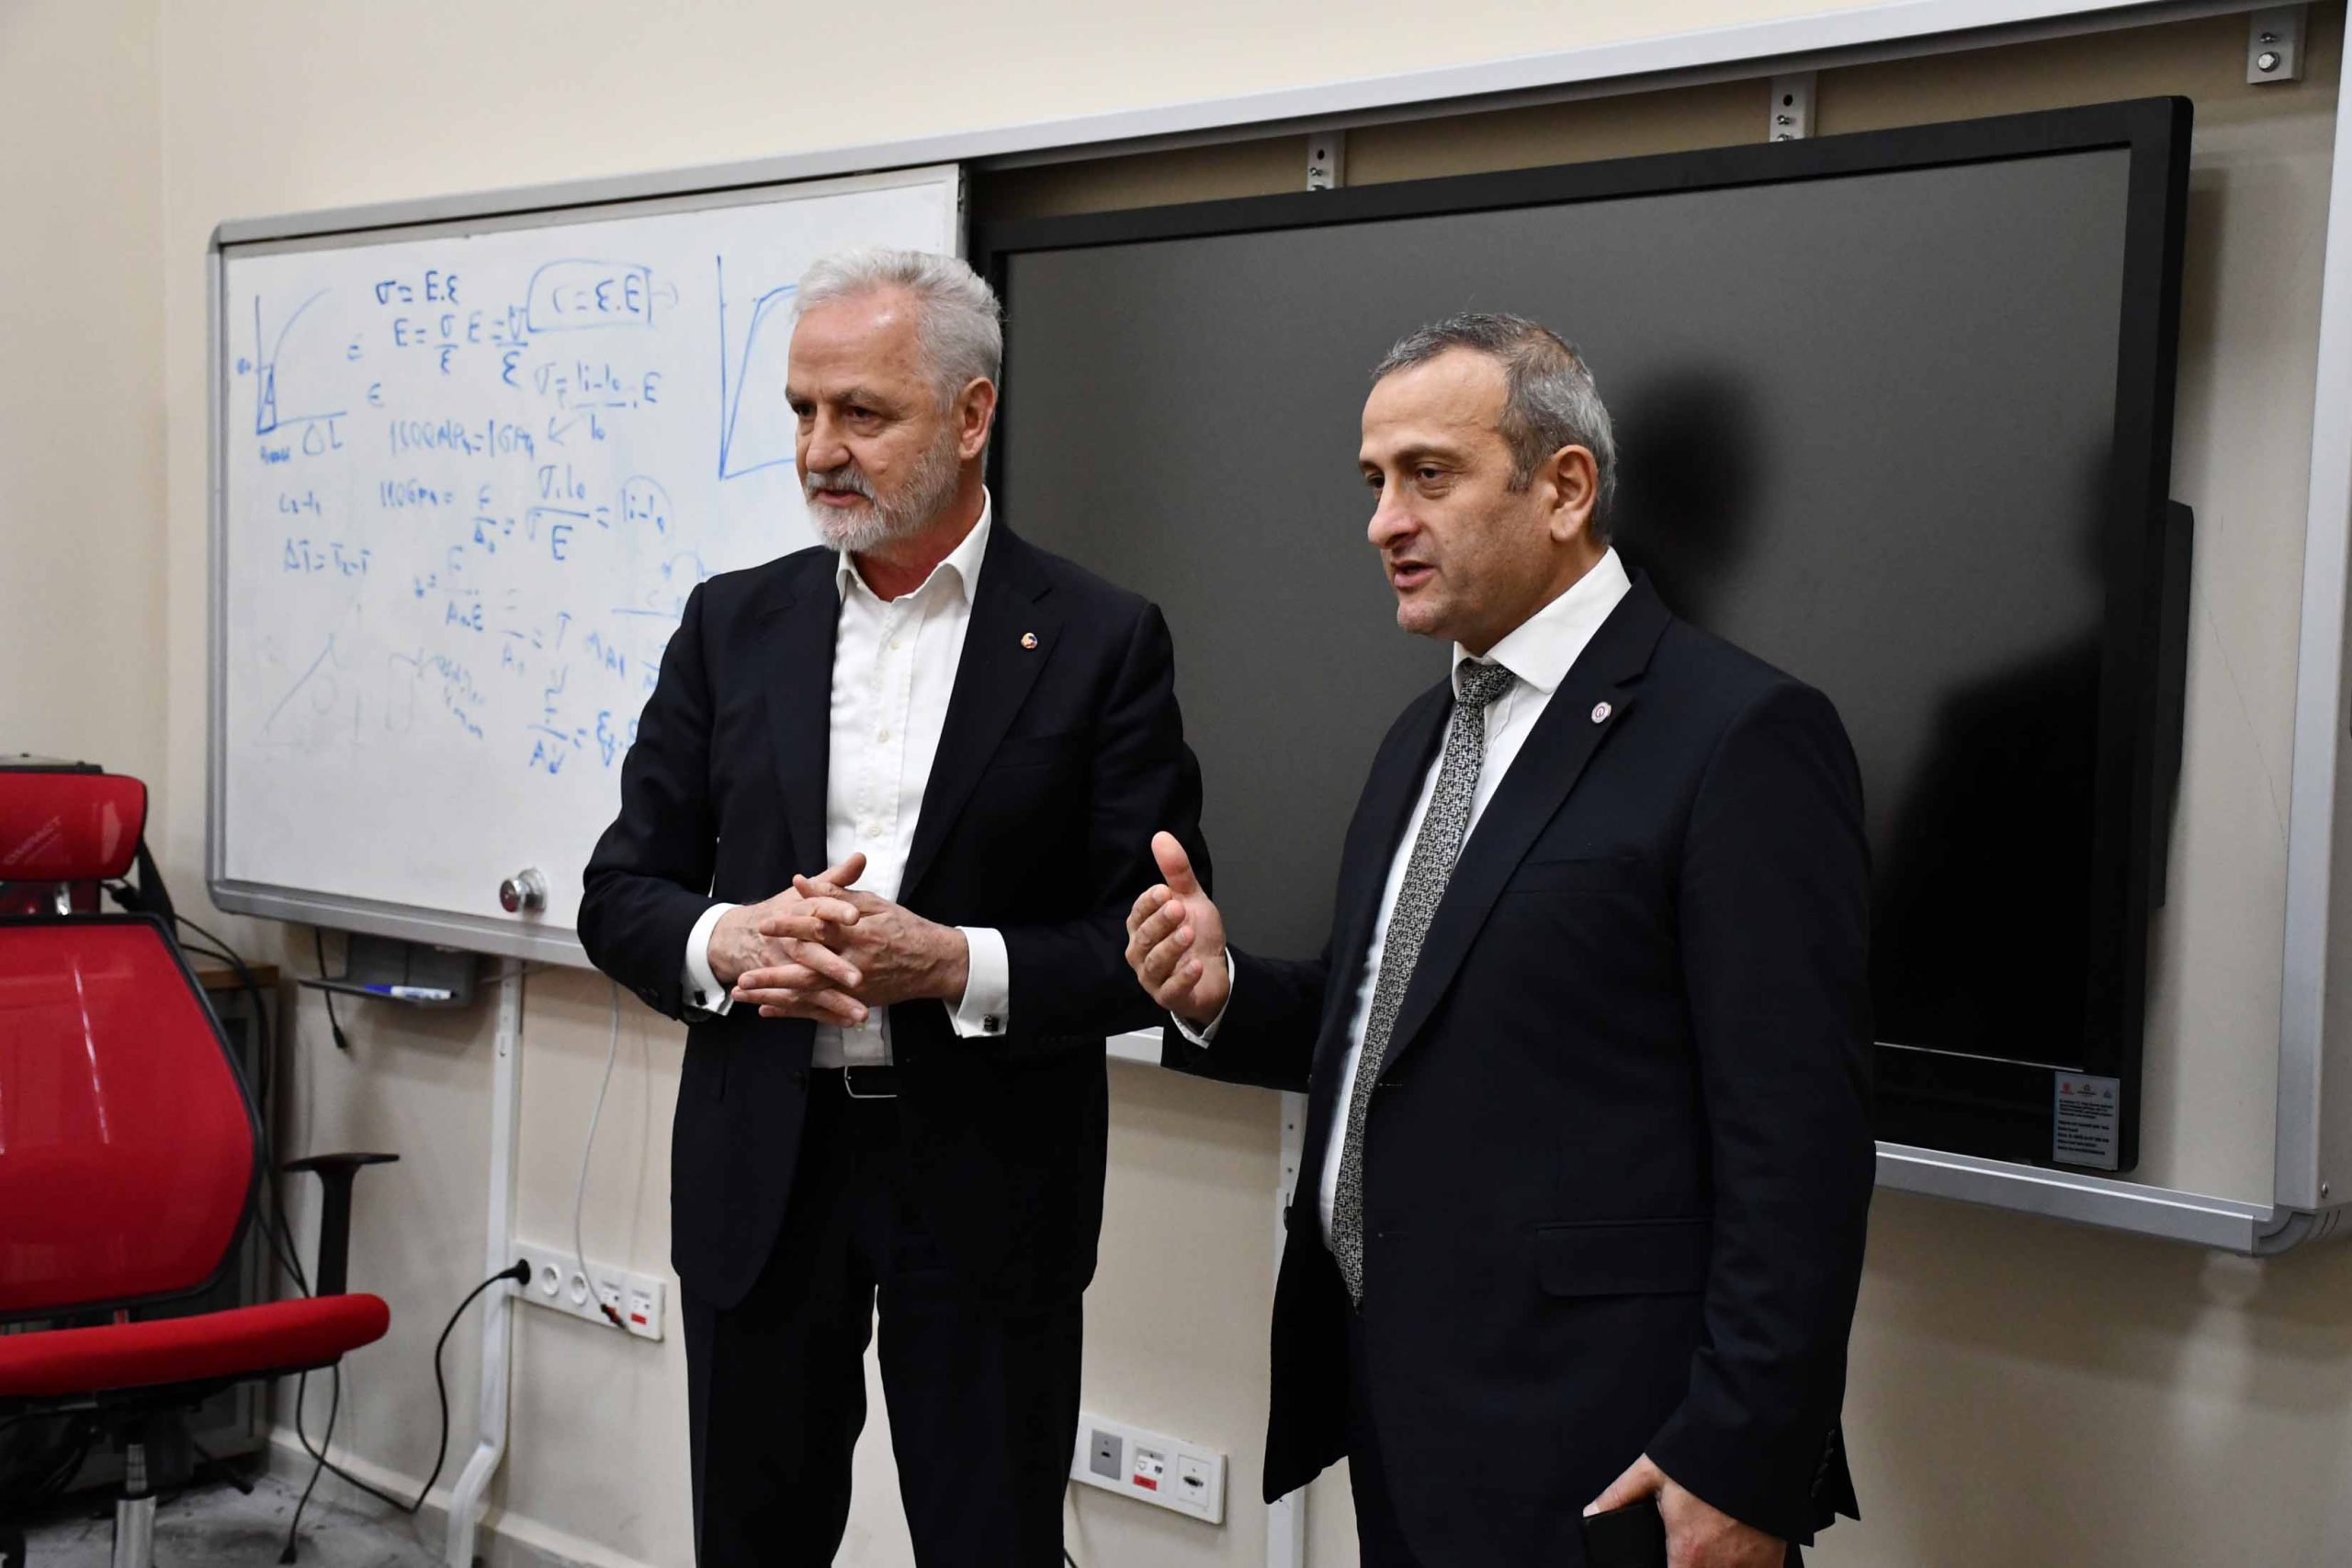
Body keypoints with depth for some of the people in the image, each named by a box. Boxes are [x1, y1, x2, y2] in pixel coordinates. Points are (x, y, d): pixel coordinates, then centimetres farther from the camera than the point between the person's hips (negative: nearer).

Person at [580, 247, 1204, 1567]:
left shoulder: (1102, 642, -5)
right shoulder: (734, 624, 5)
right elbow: (622, 891, 7)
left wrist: (958, 964, -21)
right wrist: (723, 941, -15)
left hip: (984, 1178, -3)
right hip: (763, 1163, 3)